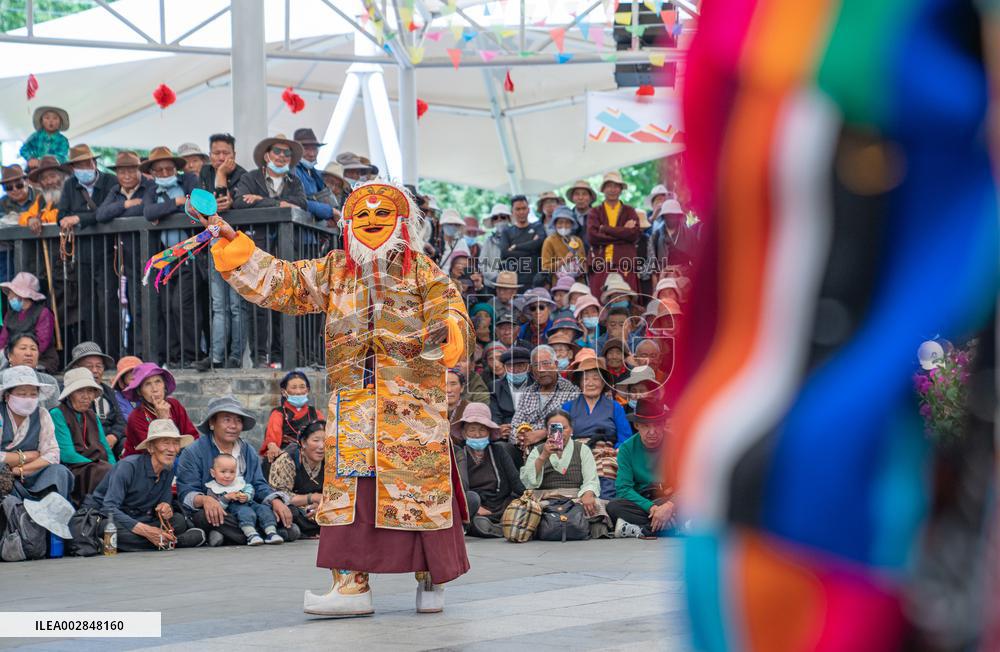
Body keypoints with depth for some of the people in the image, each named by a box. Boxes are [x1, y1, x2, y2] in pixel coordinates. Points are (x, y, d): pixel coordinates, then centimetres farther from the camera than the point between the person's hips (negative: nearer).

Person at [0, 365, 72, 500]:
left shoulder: (41, 415, 5)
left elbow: (52, 455, -2)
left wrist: (20, 470, -14)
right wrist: (26, 457, -7)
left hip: (29, 478, 4)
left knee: (59, 471, -21)